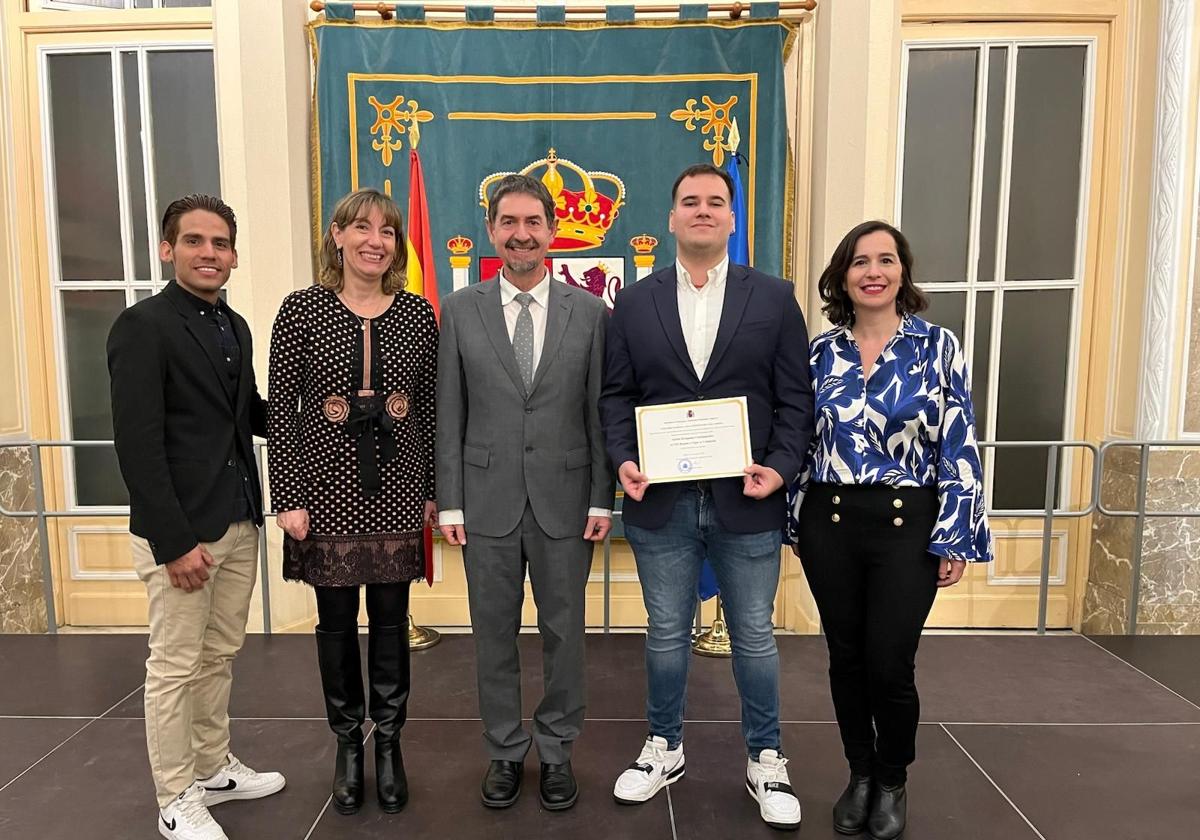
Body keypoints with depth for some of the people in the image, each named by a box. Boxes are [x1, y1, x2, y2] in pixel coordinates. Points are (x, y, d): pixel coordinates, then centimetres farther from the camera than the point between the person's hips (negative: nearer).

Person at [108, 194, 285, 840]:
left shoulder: (235, 327, 11)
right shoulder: (142, 326, -12)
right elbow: (138, 445, -17)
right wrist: (175, 541, -19)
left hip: (239, 521, 7)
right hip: (181, 530, -7)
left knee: (220, 656, 18)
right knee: (175, 667, 6)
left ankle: (214, 769, 35)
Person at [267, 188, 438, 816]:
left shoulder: (417, 313, 2)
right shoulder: (301, 310, -3)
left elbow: (430, 407, 5)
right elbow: (281, 409, -3)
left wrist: (433, 490, 4)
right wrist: (287, 498, -7)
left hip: (397, 488, 1)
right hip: (327, 487, -1)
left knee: (391, 618, 10)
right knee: (336, 621, 11)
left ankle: (389, 742, 29)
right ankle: (348, 745, 31)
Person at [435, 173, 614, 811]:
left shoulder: (589, 312, 1)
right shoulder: (460, 311, 2)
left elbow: (600, 413, 1)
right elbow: (449, 416, 2)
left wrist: (602, 499, -3)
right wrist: (450, 502, -1)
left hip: (564, 501, 0)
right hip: (488, 502, 1)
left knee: (564, 632, 11)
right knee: (494, 635, 12)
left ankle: (556, 751, 31)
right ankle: (505, 752, 32)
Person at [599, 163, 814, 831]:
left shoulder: (775, 297, 3)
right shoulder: (636, 302, 6)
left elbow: (795, 398, 0)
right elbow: (617, 395, 5)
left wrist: (781, 467, -13)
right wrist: (624, 461, -10)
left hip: (747, 501, -1)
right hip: (661, 501, 1)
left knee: (755, 637, 12)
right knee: (667, 634, 15)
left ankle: (766, 761, 32)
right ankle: (665, 750, 35)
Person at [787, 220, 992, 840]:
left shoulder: (938, 346, -3)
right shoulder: (820, 352, 4)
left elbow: (958, 448, -4)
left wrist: (956, 540, -7)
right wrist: (794, 524, 9)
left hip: (908, 523, -2)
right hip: (829, 522, 3)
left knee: (889, 665, 0)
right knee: (846, 658, 12)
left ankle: (892, 784, 28)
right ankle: (859, 776, 34)